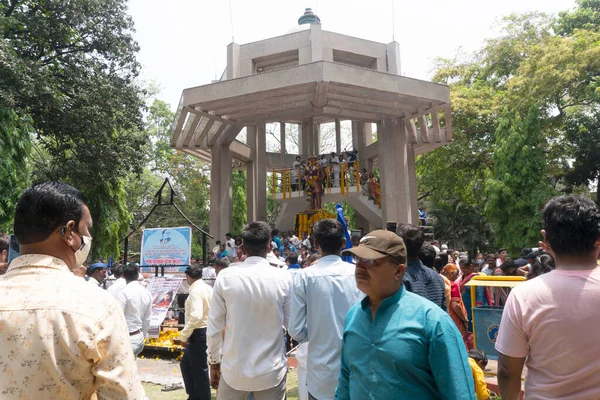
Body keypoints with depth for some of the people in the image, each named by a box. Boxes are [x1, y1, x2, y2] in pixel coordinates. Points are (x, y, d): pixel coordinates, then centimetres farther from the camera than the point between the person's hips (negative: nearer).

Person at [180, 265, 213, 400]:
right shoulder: (208, 288, 9)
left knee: (199, 369, 4)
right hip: (206, 331, 10)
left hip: (198, 333, -10)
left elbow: (196, 316, -28)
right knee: (186, 363, 21)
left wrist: (184, 336, -19)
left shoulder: (196, 291, -18)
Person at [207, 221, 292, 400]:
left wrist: (214, 363, 10)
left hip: (234, 370, 0)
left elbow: (214, 327, -4)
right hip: (271, 372, 0)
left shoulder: (225, 277, -11)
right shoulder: (283, 278, -12)